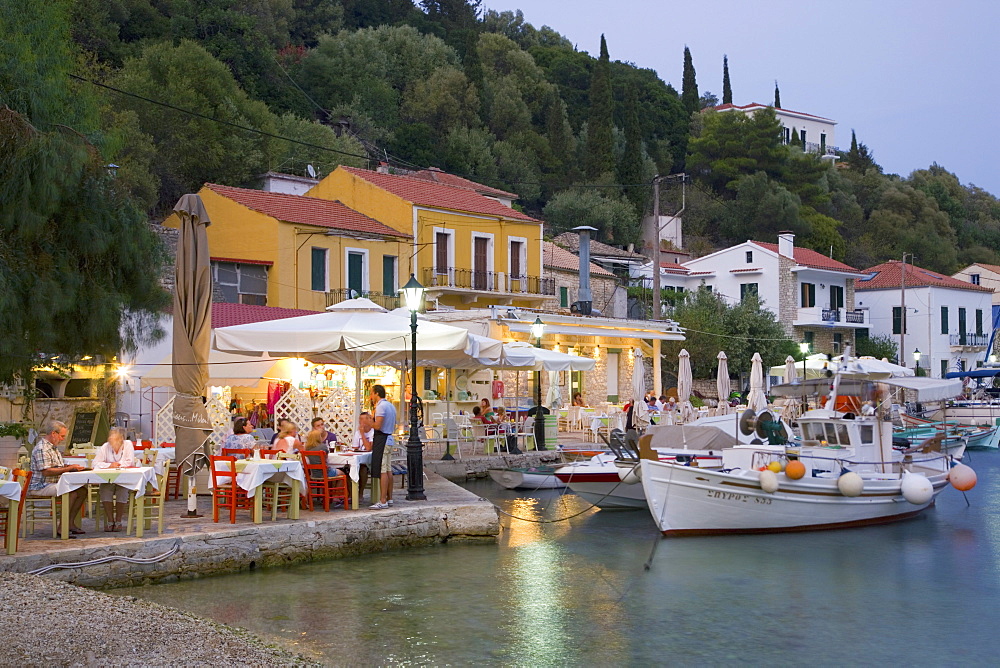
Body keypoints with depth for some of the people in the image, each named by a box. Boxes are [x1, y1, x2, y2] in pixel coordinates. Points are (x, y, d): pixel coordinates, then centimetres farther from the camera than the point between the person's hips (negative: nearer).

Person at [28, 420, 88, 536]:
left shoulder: (54, 447, 19)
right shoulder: (42, 449, -15)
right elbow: (46, 471, -23)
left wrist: (71, 466, 6)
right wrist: (69, 468, -19)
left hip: (55, 483, 10)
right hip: (40, 486, -10)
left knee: (82, 490, -7)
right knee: (72, 492, -30)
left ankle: (70, 523, -4)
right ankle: (62, 527, -24)